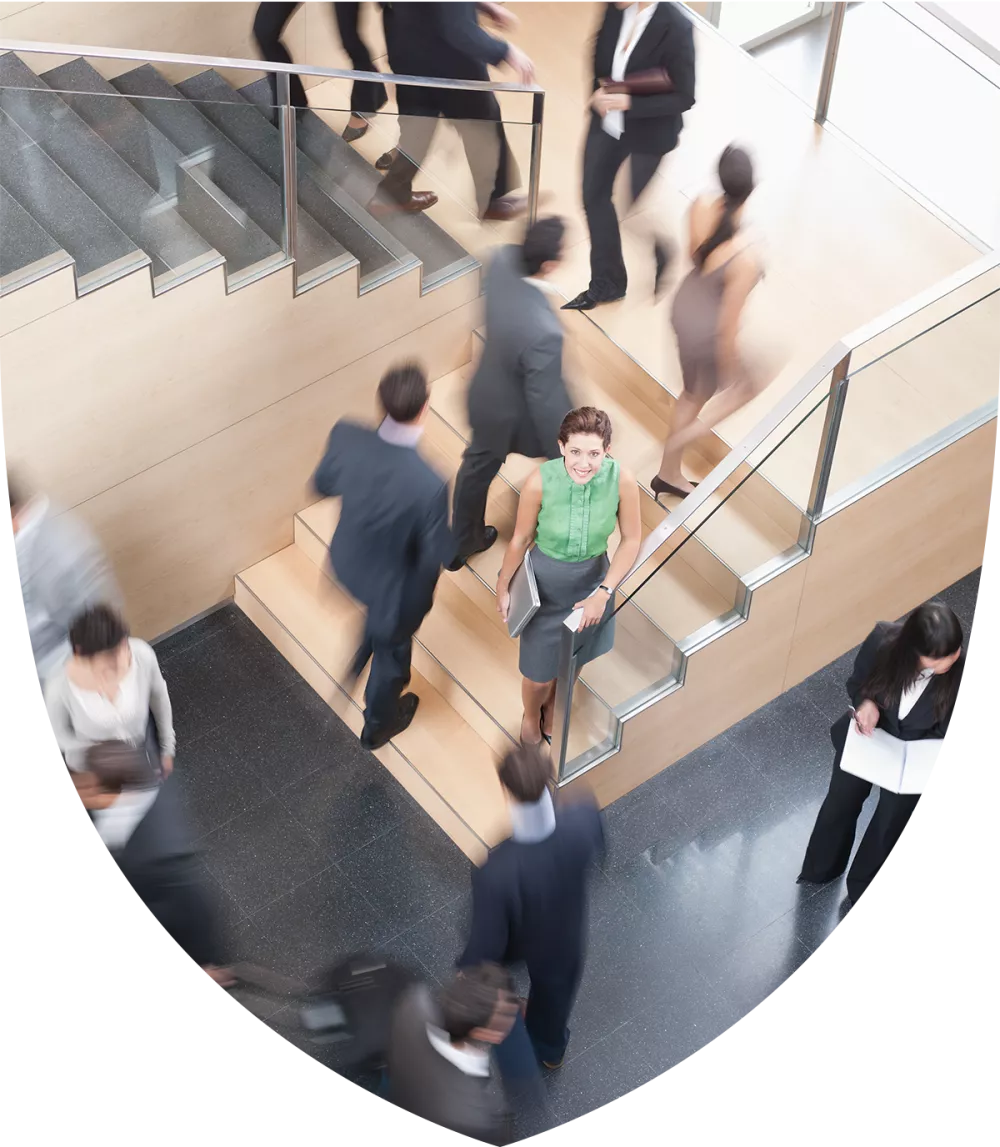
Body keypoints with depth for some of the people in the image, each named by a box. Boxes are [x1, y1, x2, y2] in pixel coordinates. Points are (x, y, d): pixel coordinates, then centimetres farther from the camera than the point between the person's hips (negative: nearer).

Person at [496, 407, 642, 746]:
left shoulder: (621, 479, -26)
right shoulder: (541, 481, -29)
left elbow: (631, 539, -12)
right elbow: (521, 538, -12)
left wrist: (603, 592, -18)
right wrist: (503, 587, 0)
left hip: (592, 579, 2)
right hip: (547, 581, -2)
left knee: (576, 661, 23)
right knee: (539, 671, 13)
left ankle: (552, 715, 56)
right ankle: (531, 717, 49)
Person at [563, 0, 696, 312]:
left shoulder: (675, 27, -31)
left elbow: (684, 98, -22)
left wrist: (630, 103, -29)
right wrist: (597, 91, -8)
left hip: (650, 132, -6)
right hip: (607, 120, 6)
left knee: (640, 207, 13)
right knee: (594, 195, 15)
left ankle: (663, 264, 47)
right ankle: (607, 282, 35)